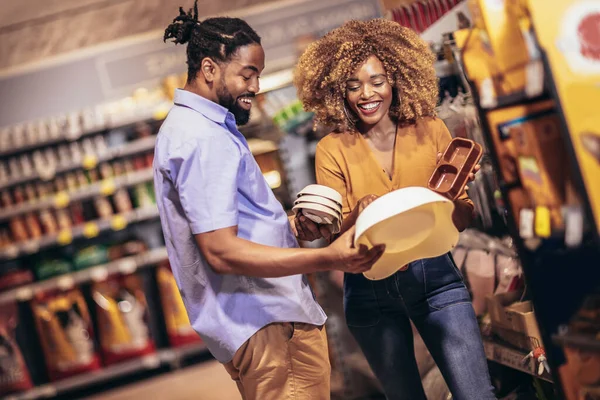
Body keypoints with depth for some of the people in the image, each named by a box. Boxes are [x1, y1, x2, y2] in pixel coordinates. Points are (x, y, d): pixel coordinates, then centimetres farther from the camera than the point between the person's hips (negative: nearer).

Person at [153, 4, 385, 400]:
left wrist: (290, 225, 6)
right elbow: (222, 252, -24)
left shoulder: (190, 126, 17)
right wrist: (327, 258, -28)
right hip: (265, 325, -10)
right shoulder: (203, 139, -17)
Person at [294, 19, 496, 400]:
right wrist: (358, 215, -26)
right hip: (370, 288, 0)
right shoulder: (332, 149, -4)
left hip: (435, 275, 0)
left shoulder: (430, 130, -1)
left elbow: (463, 216, 2)